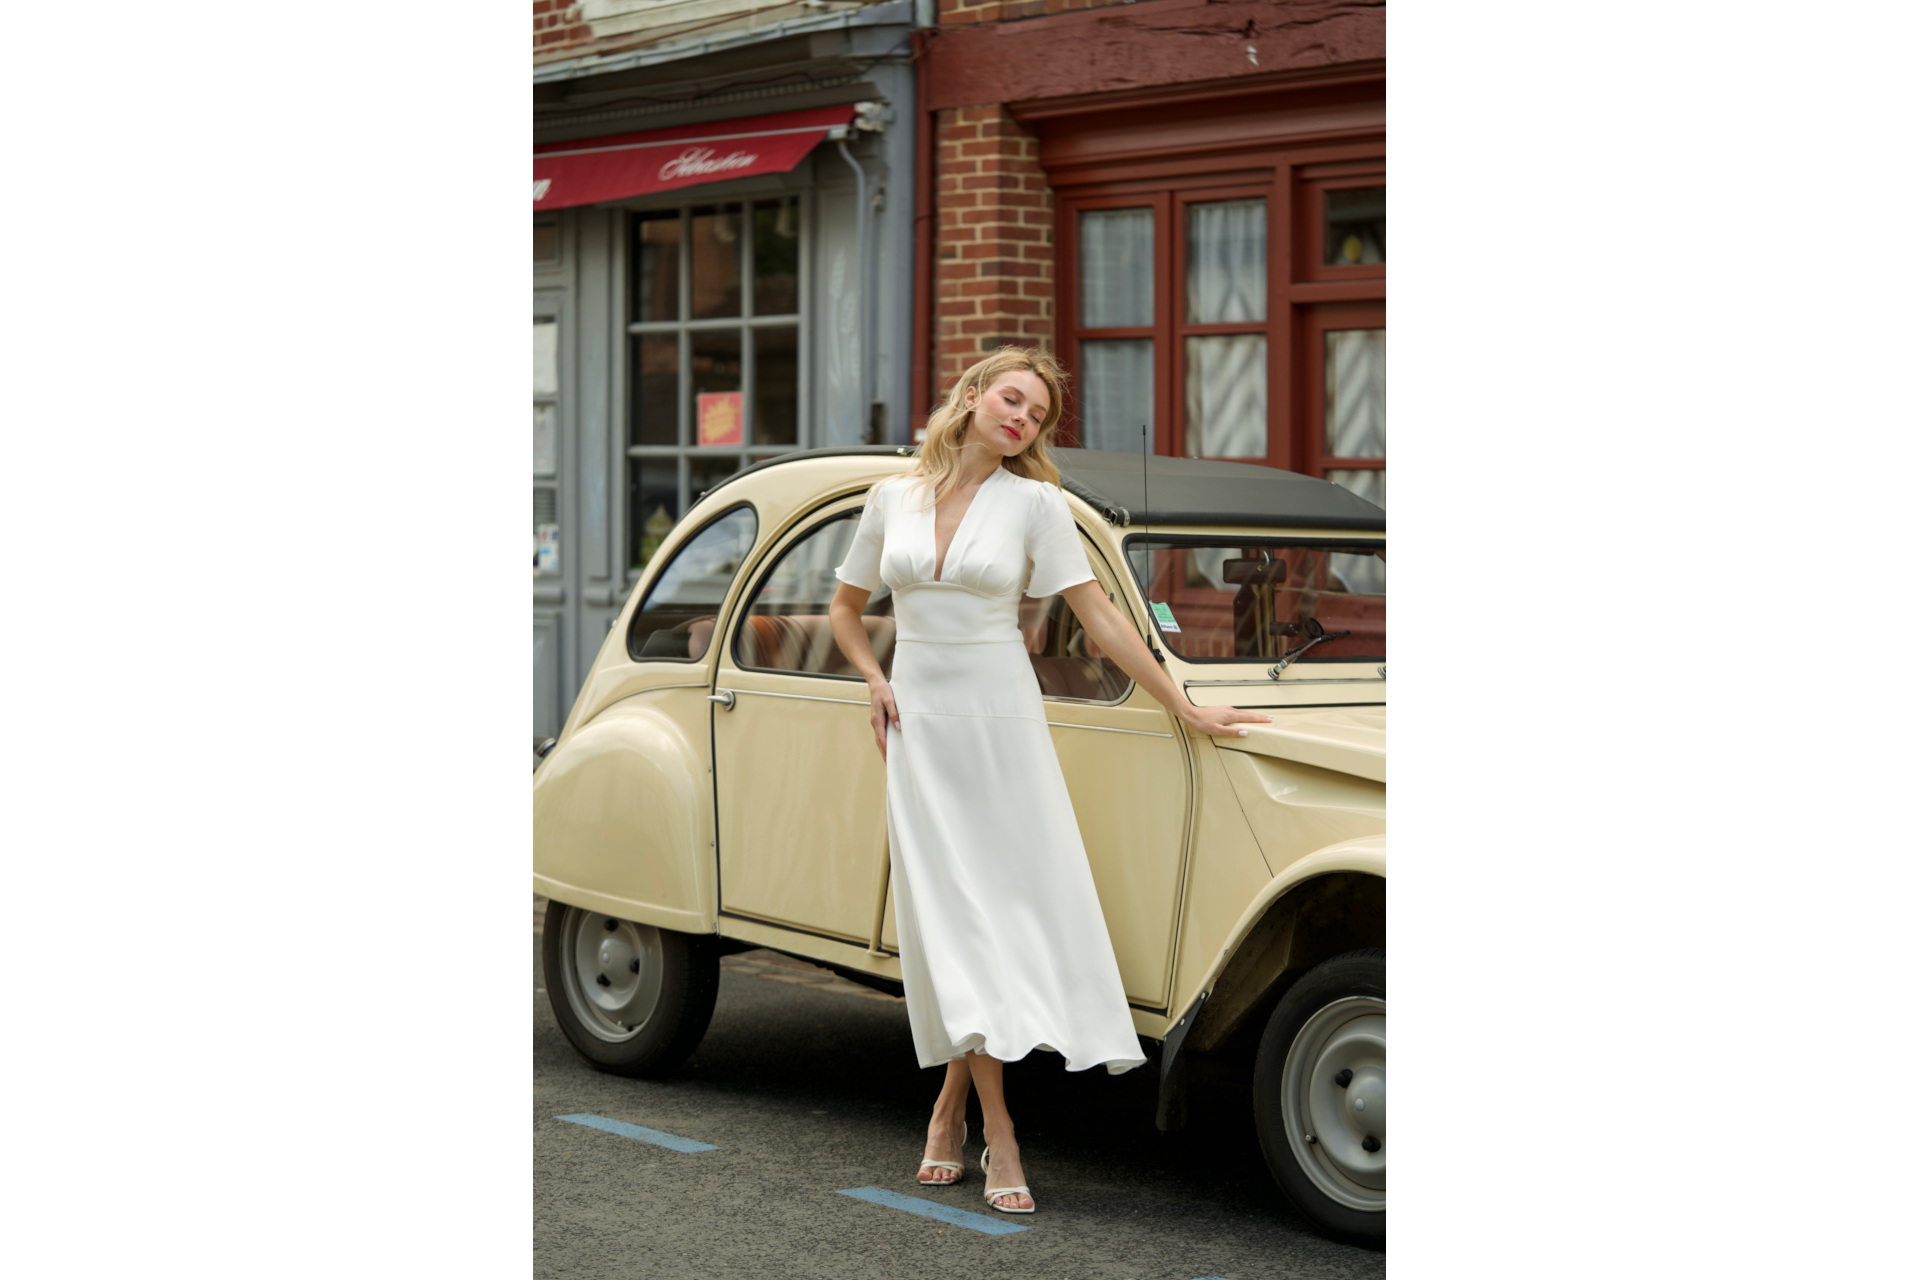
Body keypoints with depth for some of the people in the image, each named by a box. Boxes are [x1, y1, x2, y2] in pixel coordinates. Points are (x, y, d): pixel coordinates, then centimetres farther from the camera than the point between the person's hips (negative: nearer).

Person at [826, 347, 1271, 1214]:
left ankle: (951, 1103, 11)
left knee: (1007, 905, -4)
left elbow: (1099, 617, -1)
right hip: (918, 723, 1)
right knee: (951, 916, -2)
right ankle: (997, 1139, -1)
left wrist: (1184, 709, -3)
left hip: (1002, 720, -1)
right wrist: (874, 681, 2)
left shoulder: (1034, 502, -1)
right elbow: (845, 607, 19)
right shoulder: (892, 498, 6)